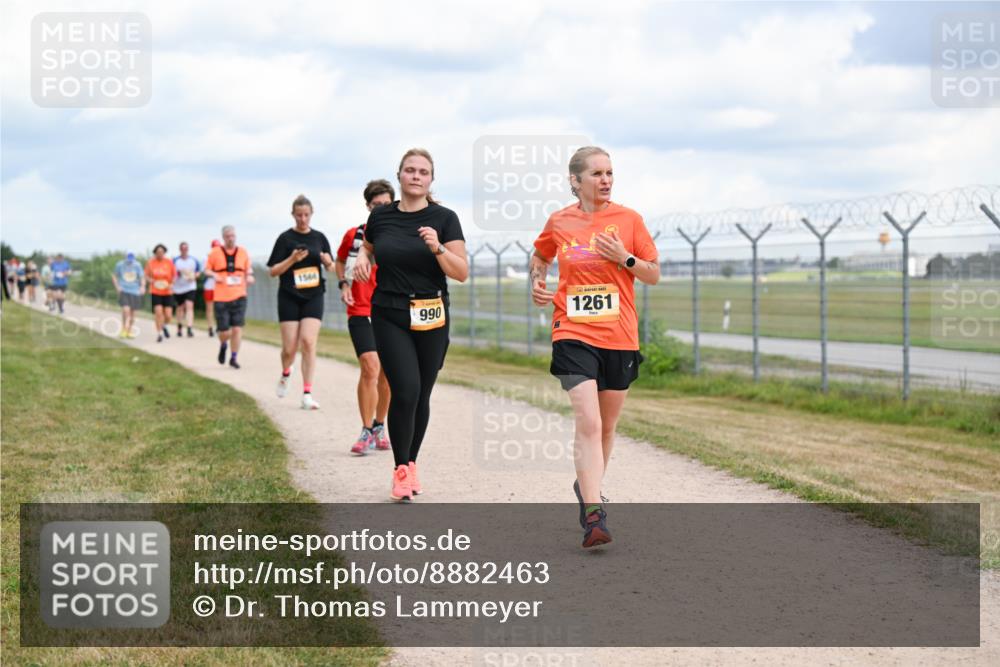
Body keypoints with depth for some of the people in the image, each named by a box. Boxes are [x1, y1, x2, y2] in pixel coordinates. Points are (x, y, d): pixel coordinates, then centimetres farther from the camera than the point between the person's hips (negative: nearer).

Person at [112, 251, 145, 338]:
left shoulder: (137, 265, -1)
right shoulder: (120, 265, -3)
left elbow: (142, 277, 1)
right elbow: (114, 276, 9)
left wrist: (143, 287, -17)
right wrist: (117, 287, -2)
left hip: (135, 291, 2)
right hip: (124, 291, -2)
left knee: (132, 312, 7)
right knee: (126, 310, -17)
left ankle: (130, 331, 22)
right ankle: (124, 329, -1)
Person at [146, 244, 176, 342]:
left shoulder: (169, 262, -1)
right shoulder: (150, 263, -3)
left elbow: (174, 275, 6)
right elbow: (147, 276, 5)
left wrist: (172, 284, -11)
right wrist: (151, 280, -16)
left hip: (168, 292, 1)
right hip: (155, 292, -1)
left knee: (168, 315, -2)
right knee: (158, 312, -12)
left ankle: (166, 326, 33)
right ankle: (159, 333, 4)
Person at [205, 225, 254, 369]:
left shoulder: (243, 252, 6)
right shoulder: (215, 252, 1)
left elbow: (248, 269, 16)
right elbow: (207, 269, 9)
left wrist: (249, 277, -5)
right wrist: (214, 275, -12)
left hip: (239, 296, 1)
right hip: (221, 298, -1)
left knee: (237, 328, -7)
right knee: (224, 332, 0)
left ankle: (233, 358, 8)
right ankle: (223, 346, 36)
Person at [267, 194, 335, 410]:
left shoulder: (319, 237, 7)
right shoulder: (285, 238, -1)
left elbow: (331, 267, 15)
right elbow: (273, 271, -3)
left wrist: (328, 262, -9)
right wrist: (293, 259, -18)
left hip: (313, 297, 1)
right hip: (289, 297, -1)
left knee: (308, 342, -13)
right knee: (290, 348, -3)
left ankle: (307, 393, -10)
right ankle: (285, 374, 31)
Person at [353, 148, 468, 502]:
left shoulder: (444, 219, -3)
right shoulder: (380, 216, 3)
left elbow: (462, 273, -7)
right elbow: (368, 248, 24)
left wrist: (437, 248, -23)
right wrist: (361, 258, 2)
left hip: (432, 318, 0)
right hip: (389, 316, 0)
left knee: (421, 395, 7)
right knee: (405, 390, -13)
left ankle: (411, 464, 26)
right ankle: (400, 470, 0)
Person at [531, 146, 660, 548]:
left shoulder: (628, 220, 1)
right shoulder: (559, 222, 4)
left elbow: (654, 275, 5)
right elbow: (540, 257, 24)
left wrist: (624, 258, -11)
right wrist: (536, 282, 5)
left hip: (619, 338, 2)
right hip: (574, 335, -2)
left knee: (606, 425, 14)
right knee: (588, 423, -17)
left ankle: (588, 485, 40)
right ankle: (593, 514, -20)